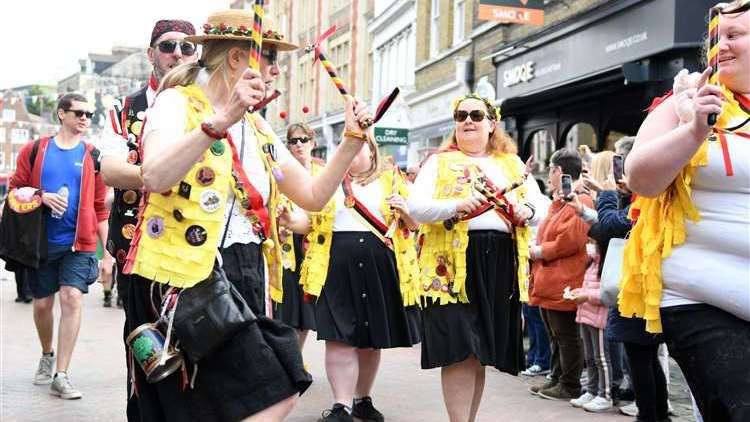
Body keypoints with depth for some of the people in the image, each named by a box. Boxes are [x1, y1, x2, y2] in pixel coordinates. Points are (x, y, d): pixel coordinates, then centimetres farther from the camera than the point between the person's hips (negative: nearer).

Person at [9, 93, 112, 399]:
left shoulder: (93, 157, 4)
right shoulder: (35, 150, 5)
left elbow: (100, 208, 4)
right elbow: (15, 189, 5)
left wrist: (108, 253, 0)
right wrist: (43, 197, -15)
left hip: (79, 243, -1)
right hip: (42, 243, 1)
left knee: (72, 298, -15)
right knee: (42, 304, 10)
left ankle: (61, 376, -11)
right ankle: (47, 356, 38)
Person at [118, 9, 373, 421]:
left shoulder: (257, 127, 18)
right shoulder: (177, 103, -5)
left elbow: (312, 196, 16)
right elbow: (155, 178, -25)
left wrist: (352, 138, 5)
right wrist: (222, 119, -33)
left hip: (244, 281, 8)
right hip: (185, 278, -8)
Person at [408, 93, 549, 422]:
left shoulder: (513, 164, 17)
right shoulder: (439, 162, 5)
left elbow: (540, 207, 14)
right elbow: (415, 208, -8)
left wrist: (527, 211, -9)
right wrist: (456, 206, -24)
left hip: (500, 264, 4)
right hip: (454, 264, -4)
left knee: (481, 351, 10)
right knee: (459, 351, -11)